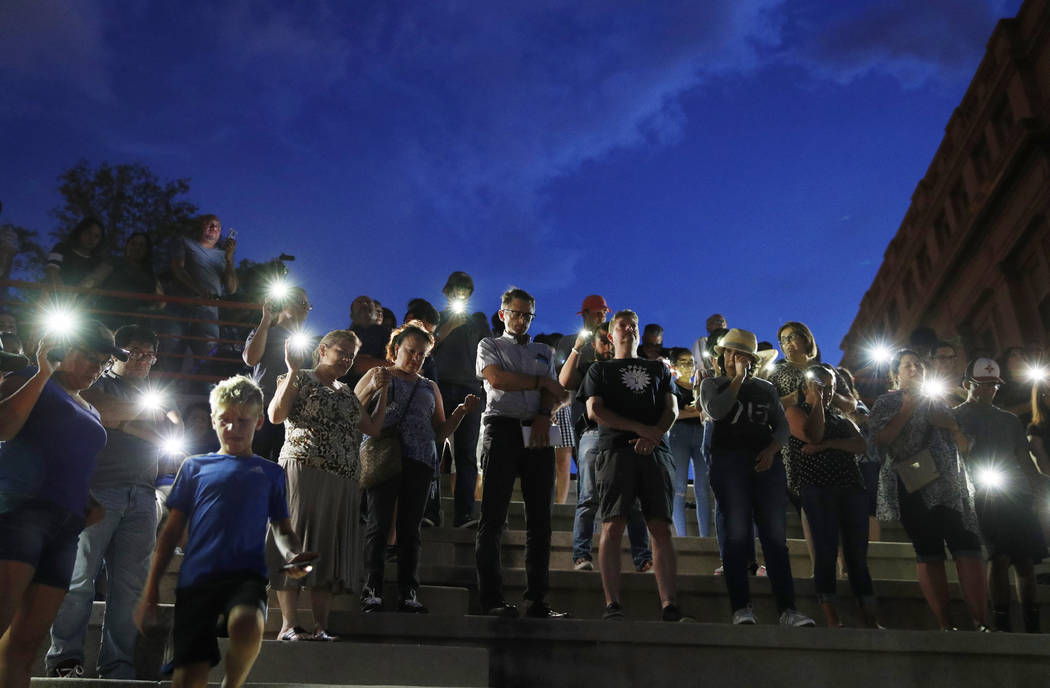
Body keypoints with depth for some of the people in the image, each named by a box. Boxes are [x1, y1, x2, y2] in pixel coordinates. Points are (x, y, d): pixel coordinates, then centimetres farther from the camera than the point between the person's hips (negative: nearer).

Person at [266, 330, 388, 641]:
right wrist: (293, 371, -15)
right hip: (302, 472, -6)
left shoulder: (347, 393, 24)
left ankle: (321, 626, 4)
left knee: (328, 549, 2)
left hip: (342, 481, 6)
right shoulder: (300, 379, 5)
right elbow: (275, 415, -11)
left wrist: (383, 390, 19)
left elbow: (373, 427, 22)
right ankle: (289, 624, -5)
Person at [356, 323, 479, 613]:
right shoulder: (377, 375, 15)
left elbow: (441, 433, 23)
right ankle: (372, 591, -7)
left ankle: (408, 594, 1)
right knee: (379, 524, -10)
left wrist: (462, 411, 8)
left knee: (410, 529, -1)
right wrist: (373, 388, -11)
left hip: (419, 461, 3)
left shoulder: (430, 388, 26)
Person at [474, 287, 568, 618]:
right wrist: (541, 382, 1)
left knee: (540, 518, 0)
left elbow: (553, 392, 11)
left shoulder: (543, 352, 25)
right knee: (494, 516, -6)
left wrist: (544, 414, -11)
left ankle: (538, 600, 3)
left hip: (537, 434, 4)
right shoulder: (489, 345, 15)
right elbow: (496, 379, -5)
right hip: (502, 428, -3)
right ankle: (491, 598, -4)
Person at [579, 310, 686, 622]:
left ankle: (669, 606, -10)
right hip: (615, 450, -2)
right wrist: (642, 428, -7)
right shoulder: (600, 369, 19)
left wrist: (653, 437, -7)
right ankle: (612, 605, -11)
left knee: (661, 528, -7)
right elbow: (594, 411, 4)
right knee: (613, 527, -11)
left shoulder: (658, 369, 26)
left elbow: (672, 408, 14)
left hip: (655, 452, 2)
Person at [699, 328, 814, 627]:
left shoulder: (766, 388, 20)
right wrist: (738, 378, -3)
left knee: (775, 534, -5)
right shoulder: (712, 384, 13)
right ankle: (741, 608, -8)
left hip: (767, 463, 3)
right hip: (728, 461, -2)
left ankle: (788, 609, -6)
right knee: (738, 533, -11)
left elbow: (782, 425, 15)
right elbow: (715, 411, -8)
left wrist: (772, 450, -5)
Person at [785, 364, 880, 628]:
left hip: (852, 487, 4)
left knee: (858, 554, 0)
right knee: (826, 551, -11)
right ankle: (833, 622, -10)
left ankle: (871, 621, -2)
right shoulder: (795, 411, 11)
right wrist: (817, 400, -3)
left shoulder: (840, 416, 24)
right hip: (817, 488, -4)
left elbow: (862, 445, 7)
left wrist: (828, 444, -8)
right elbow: (813, 435, -10)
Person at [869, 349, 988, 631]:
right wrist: (907, 410, -8)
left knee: (968, 547, -8)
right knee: (929, 552, -8)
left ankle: (981, 622, -10)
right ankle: (946, 625, -8)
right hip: (913, 485, -4)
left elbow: (965, 446, 24)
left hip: (949, 484, 5)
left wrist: (952, 426, 4)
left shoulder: (937, 402, 25)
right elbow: (880, 439, -7)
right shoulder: (887, 402, 11)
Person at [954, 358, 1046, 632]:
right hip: (984, 498, -5)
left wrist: (1039, 489, 10)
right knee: (1000, 558, -13)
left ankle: (1033, 628, 8)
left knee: (1025, 561, 2)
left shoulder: (1009, 419, 21)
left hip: (1017, 496, 5)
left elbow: (1024, 460, 20)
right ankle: (1003, 625, -8)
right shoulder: (957, 417, 6)